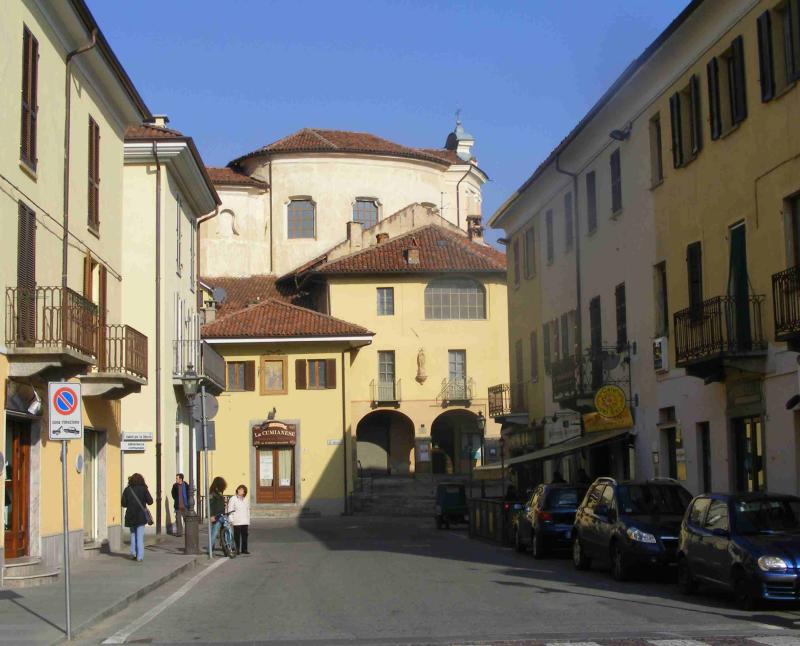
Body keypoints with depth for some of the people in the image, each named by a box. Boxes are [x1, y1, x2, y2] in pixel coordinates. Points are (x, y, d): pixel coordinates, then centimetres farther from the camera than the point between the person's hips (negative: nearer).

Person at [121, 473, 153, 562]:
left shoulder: (127, 490, 0)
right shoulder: (143, 489, -6)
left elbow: (123, 503, -1)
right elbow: (150, 501, -6)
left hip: (130, 516, 2)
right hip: (141, 515, -2)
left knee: (133, 533, 21)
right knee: (140, 536, 1)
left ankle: (133, 553, 14)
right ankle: (139, 556, -1)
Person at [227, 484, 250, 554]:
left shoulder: (246, 500, 16)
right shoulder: (233, 499, 0)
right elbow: (230, 511, -4)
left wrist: (248, 521, 18)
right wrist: (231, 520, -12)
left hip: (245, 522, 5)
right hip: (237, 522, -5)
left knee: (245, 536, 4)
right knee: (237, 536, -5)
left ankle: (244, 549, 11)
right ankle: (237, 549, -1)